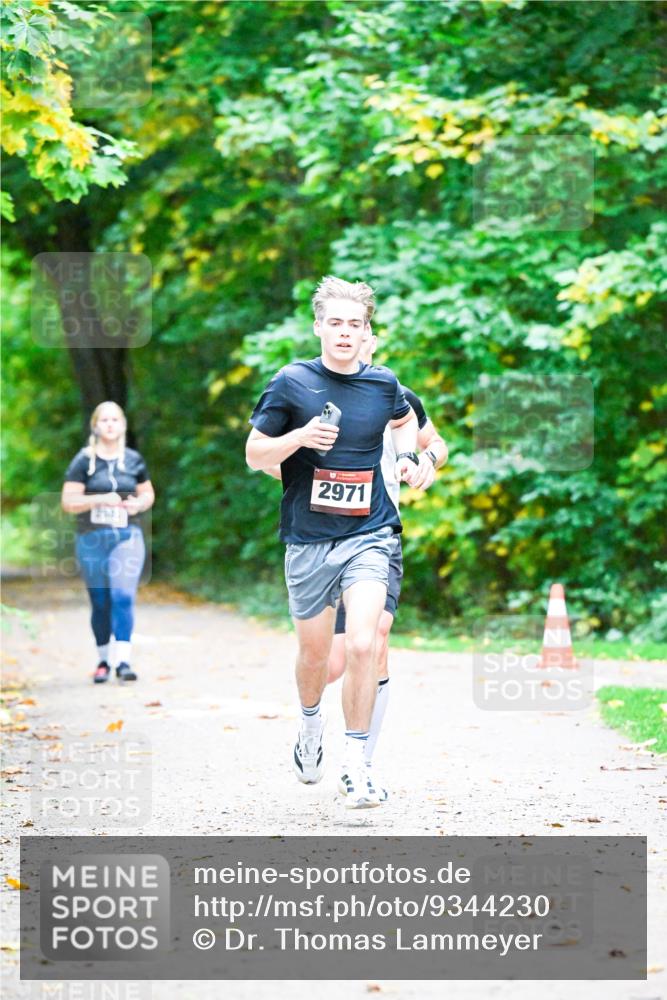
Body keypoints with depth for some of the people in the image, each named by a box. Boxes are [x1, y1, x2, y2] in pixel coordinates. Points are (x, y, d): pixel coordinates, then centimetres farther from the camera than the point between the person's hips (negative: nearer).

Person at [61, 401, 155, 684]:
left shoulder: (133, 460, 7)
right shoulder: (83, 461, 0)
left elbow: (148, 493, 20)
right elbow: (68, 502, -4)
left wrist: (139, 503, -4)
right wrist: (100, 500, -18)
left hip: (127, 536, 0)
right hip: (92, 538, 0)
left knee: (123, 595, -15)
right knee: (100, 603, 6)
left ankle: (123, 661, -19)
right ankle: (102, 660, 20)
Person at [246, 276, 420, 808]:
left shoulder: (384, 383, 3)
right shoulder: (291, 382, -4)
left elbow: (404, 420, 27)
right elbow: (254, 454, -1)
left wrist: (408, 455, 8)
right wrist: (300, 437, -17)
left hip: (369, 535, 0)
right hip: (308, 540, 0)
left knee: (362, 645, -16)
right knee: (315, 653, 12)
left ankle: (356, 764, -6)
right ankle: (311, 724, 44)